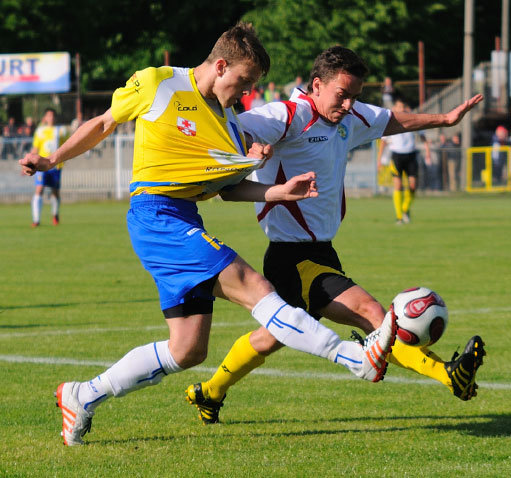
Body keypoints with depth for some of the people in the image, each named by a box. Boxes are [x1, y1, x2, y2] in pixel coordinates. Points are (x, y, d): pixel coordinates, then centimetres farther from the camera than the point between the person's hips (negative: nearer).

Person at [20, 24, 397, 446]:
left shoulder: (229, 122, 17)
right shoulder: (157, 85, -1)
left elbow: (229, 188, 16)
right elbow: (104, 124, 11)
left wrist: (281, 191, 1)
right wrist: (53, 160, 10)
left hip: (185, 224, 9)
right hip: (156, 214, -9)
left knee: (188, 350, 4)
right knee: (252, 287, -20)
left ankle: (83, 397, 16)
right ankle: (358, 357, -31)